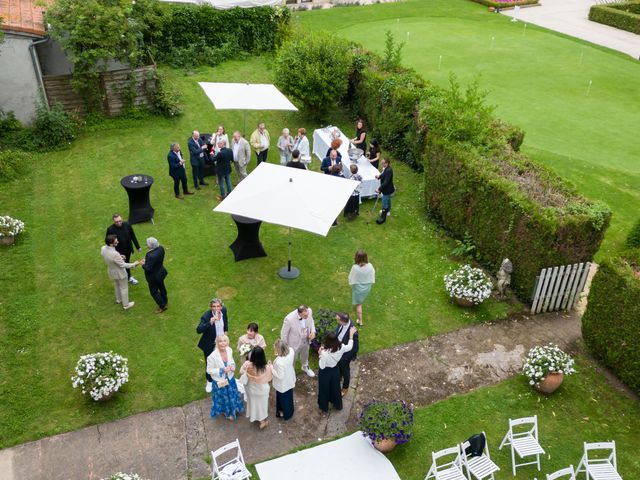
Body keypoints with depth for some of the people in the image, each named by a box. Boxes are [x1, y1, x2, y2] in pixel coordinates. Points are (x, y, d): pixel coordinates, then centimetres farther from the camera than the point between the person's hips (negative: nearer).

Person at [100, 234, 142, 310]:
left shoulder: (103, 248, -18)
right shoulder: (115, 254, -41)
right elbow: (123, 265, -28)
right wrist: (134, 264, -17)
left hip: (111, 272, 7)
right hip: (119, 273, -7)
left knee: (117, 285, 32)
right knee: (124, 288, 17)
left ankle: (118, 299, 55)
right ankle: (126, 305, 35)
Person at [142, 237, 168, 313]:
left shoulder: (151, 256, -39)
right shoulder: (161, 248, -14)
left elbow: (148, 268, -30)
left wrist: (143, 265, -10)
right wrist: (147, 259, 1)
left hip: (154, 277, -8)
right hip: (161, 272, 8)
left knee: (154, 292, 15)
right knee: (161, 287, 28)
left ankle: (162, 306, 30)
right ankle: (165, 302, 48)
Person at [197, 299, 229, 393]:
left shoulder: (224, 310, -16)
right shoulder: (206, 316, -32)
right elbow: (198, 330, -44)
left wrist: (226, 330, 6)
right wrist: (210, 323, -56)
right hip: (209, 345, -4)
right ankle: (209, 381, 38)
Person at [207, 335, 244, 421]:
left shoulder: (229, 350, -15)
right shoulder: (212, 356, -32)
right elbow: (209, 370, -21)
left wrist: (233, 365, -15)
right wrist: (222, 370, -29)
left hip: (230, 379, 5)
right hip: (220, 381, -5)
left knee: (232, 395, 27)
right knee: (224, 397, 21)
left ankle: (234, 409, 57)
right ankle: (226, 412, 50)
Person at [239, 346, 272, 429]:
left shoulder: (248, 365, -32)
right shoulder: (267, 367, -35)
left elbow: (241, 372, -10)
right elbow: (269, 378, -14)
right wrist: (270, 366, -4)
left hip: (251, 389, 1)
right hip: (262, 390, -1)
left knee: (253, 403, 30)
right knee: (261, 404, 26)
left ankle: (253, 417, 56)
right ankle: (262, 421, 46)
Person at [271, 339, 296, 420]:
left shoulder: (279, 362, -46)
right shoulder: (291, 350, -26)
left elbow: (280, 376, -31)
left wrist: (271, 368, -23)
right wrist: (280, 355, -10)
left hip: (283, 384, -6)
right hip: (290, 380, 6)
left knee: (283, 398, 25)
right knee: (289, 396, 33)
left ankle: (285, 413, 52)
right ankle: (289, 411, 60)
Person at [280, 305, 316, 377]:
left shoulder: (309, 311, -26)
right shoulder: (289, 319, -40)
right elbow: (284, 334, -22)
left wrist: (313, 331, -17)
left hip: (306, 340, 5)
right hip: (294, 343, -5)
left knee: (305, 355, 34)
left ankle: (305, 367, 65)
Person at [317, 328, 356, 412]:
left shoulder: (324, 353, -39)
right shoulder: (341, 347, -26)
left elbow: (322, 366, -25)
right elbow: (350, 347, -3)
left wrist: (320, 355, -17)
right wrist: (351, 335, 2)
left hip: (325, 373, -4)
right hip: (335, 370, 4)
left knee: (324, 389, 23)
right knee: (335, 388, 29)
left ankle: (324, 406, 46)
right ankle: (338, 405, 51)